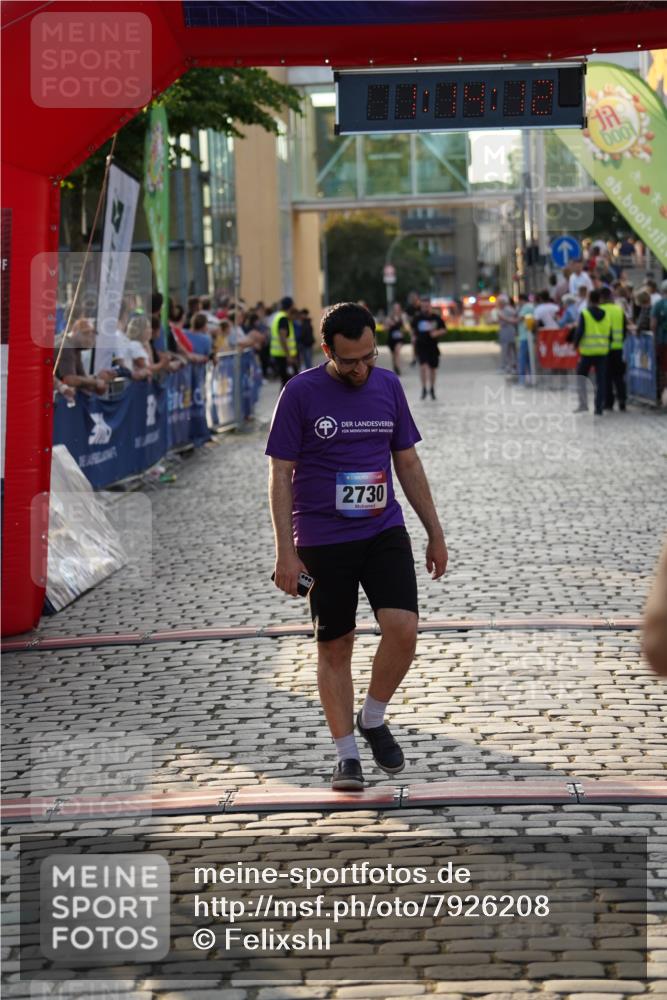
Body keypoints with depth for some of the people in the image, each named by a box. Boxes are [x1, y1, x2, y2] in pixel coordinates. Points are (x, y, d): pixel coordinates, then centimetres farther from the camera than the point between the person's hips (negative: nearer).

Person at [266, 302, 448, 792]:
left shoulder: (389, 386, 6)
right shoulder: (301, 393, -6)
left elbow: (408, 462, 14)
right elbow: (281, 474, -5)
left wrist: (435, 532, 13)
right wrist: (286, 553, -10)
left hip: (384, 531, 3)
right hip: (322, 540, -3)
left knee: (403, 628, -13)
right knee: (335, 647, 3)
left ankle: (373, 719, 12)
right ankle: (346, 754, 14)